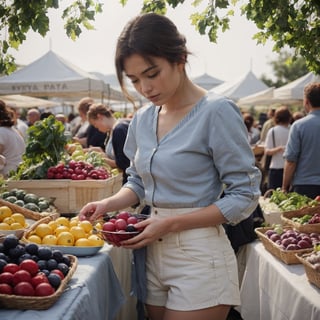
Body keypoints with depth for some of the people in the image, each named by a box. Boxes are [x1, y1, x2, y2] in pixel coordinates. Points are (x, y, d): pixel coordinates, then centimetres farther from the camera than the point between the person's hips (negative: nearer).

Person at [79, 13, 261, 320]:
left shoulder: (217, 112, -14)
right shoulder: (142, 118, 6)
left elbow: (244, 196, -13)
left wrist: (171, 223, -19)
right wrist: (108, 204, -4)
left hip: (200, 259, -6)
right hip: (153, 254, 6)